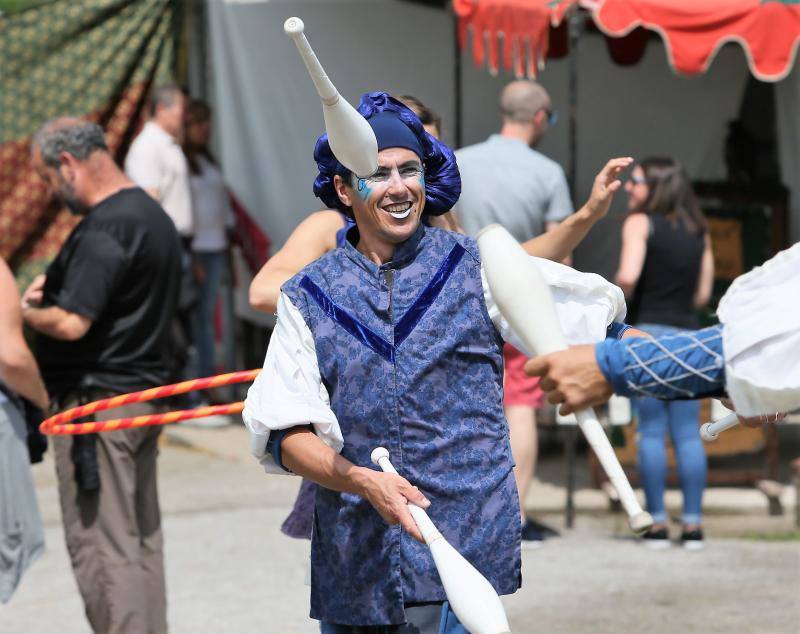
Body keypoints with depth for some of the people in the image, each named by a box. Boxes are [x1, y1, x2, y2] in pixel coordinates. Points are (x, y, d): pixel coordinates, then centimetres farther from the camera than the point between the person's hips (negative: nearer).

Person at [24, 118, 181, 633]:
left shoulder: (105, 229, -18)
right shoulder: (156, 217, 13)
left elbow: (72, 324, -24)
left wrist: (27, 312, -4)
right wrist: (55, 288, 12)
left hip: (98, 401, -10)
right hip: (146, 391, 10)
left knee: (102, 546, -7)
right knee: (142, 540, 14)